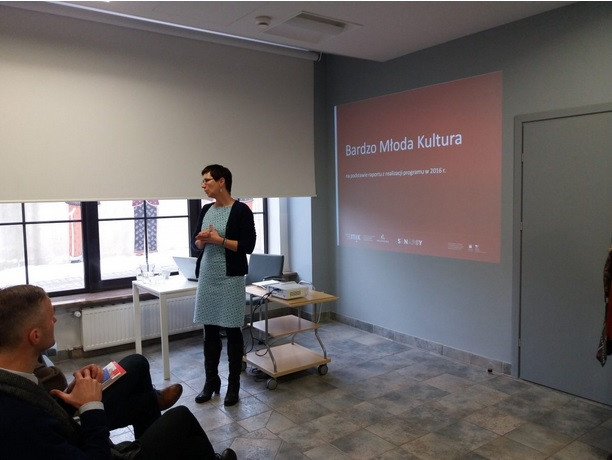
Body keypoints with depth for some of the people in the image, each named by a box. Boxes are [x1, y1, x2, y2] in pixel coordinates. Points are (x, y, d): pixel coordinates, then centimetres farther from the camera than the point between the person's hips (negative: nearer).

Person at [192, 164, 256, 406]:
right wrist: (202, 240, -7)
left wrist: (219, 240, -16)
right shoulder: (205, 210, 11)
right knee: (210, 330, 11)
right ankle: (211, 381, 25)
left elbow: (248, 245, -12)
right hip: (206, 277, 6)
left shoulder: (241, 210, -8)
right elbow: (196, 243, 15)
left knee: (232, 331, 3)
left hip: (230, 278, -6)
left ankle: (234, 385, 16)